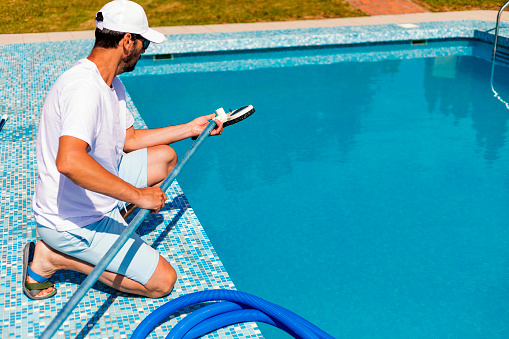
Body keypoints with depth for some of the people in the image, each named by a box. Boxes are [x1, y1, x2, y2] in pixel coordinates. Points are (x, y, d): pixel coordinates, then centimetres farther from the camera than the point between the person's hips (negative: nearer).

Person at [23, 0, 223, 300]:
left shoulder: (111, 84, 5)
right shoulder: (84, 87, -28)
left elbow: (128, 139, 17)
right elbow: (69, 162, -41)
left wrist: (190, 128, 19)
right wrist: (138, 195, -34)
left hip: (92, 196, 10)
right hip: (73, 222, -10)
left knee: (165, 156, 16)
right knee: (162, 282, -7)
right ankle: (53, 257, -2)